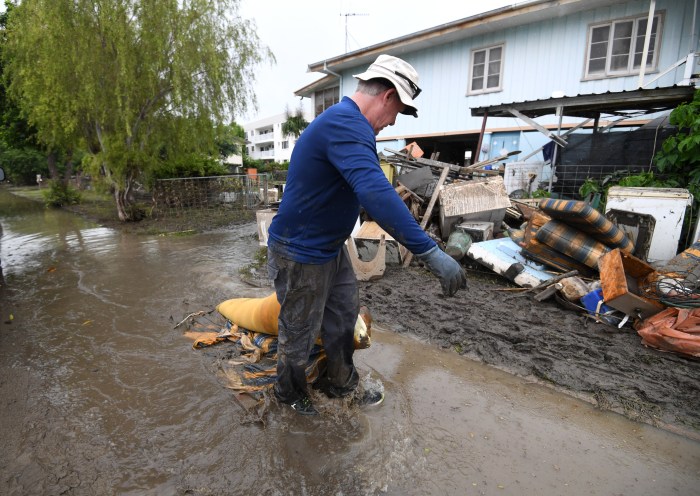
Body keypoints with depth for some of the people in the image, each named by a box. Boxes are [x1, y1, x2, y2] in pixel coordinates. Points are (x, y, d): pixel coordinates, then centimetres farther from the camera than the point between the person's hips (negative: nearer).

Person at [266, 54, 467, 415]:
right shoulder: (345, 123, -26)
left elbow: (365, 188, 21)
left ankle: (340, 383, 38)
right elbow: (376, 192, -41)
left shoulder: (347, 122, 10)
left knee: (345, 312, 19)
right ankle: (289, 393, 36)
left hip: (330, 246, 10)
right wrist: (429, 252, -41)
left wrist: (392, 225, 26)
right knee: (300, 333, 10)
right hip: (301, 254, -10)